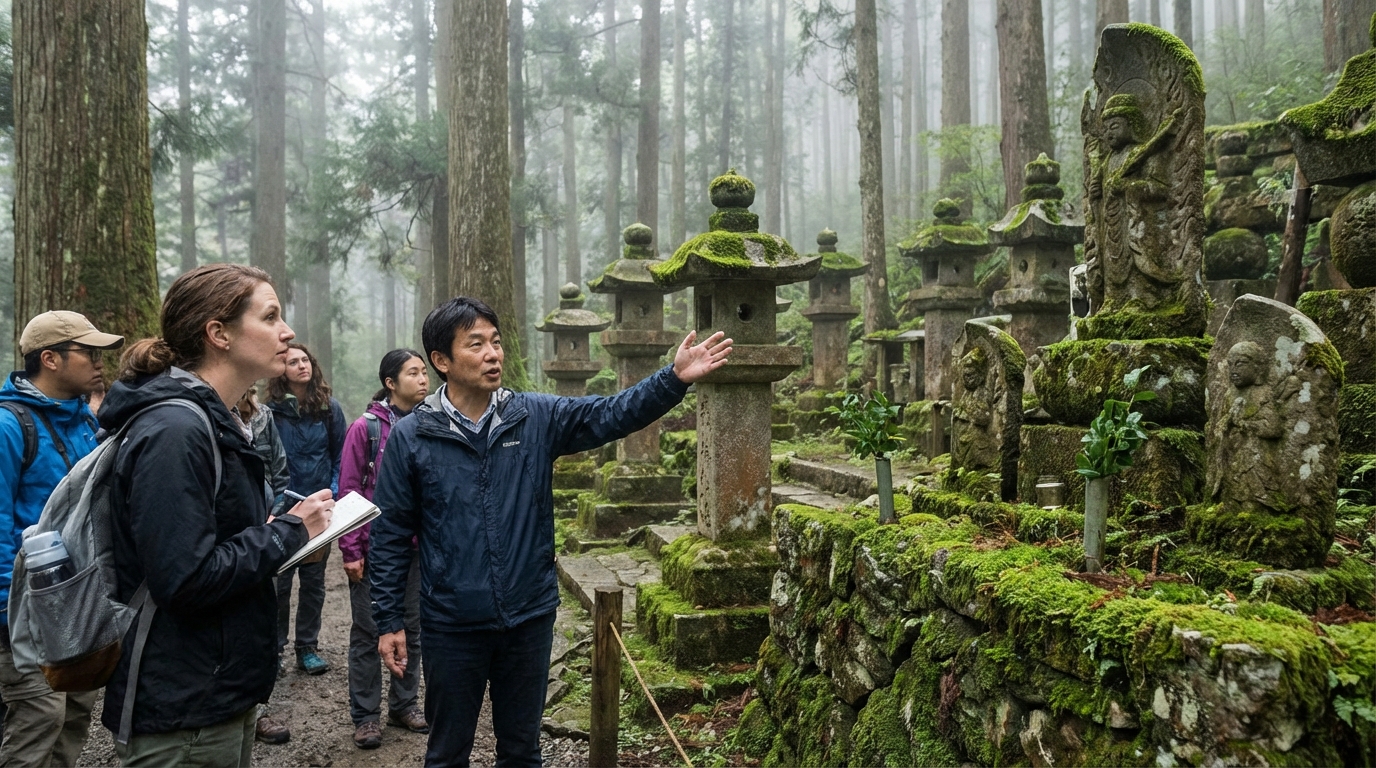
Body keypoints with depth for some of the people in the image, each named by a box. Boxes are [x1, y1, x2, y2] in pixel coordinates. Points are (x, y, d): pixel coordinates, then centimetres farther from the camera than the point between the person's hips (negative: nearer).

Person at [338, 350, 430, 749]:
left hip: (417, 547, 4)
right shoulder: (366, 427, -8)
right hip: (373, 549, -4)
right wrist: (351, 550, -9)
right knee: (368, 632, 7)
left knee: (412, 628, 13)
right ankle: (365, 715, 19)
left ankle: (404, 705, 29)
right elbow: (348, 491, -7)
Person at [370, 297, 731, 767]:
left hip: (530, 618, 2)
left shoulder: (538, 418, -2)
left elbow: (612, 415, -12)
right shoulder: (411, 437, -7)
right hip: (452, 625, -2)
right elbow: (391, 535, -2)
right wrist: (389, 621, -2)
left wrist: (675, 379, -26)